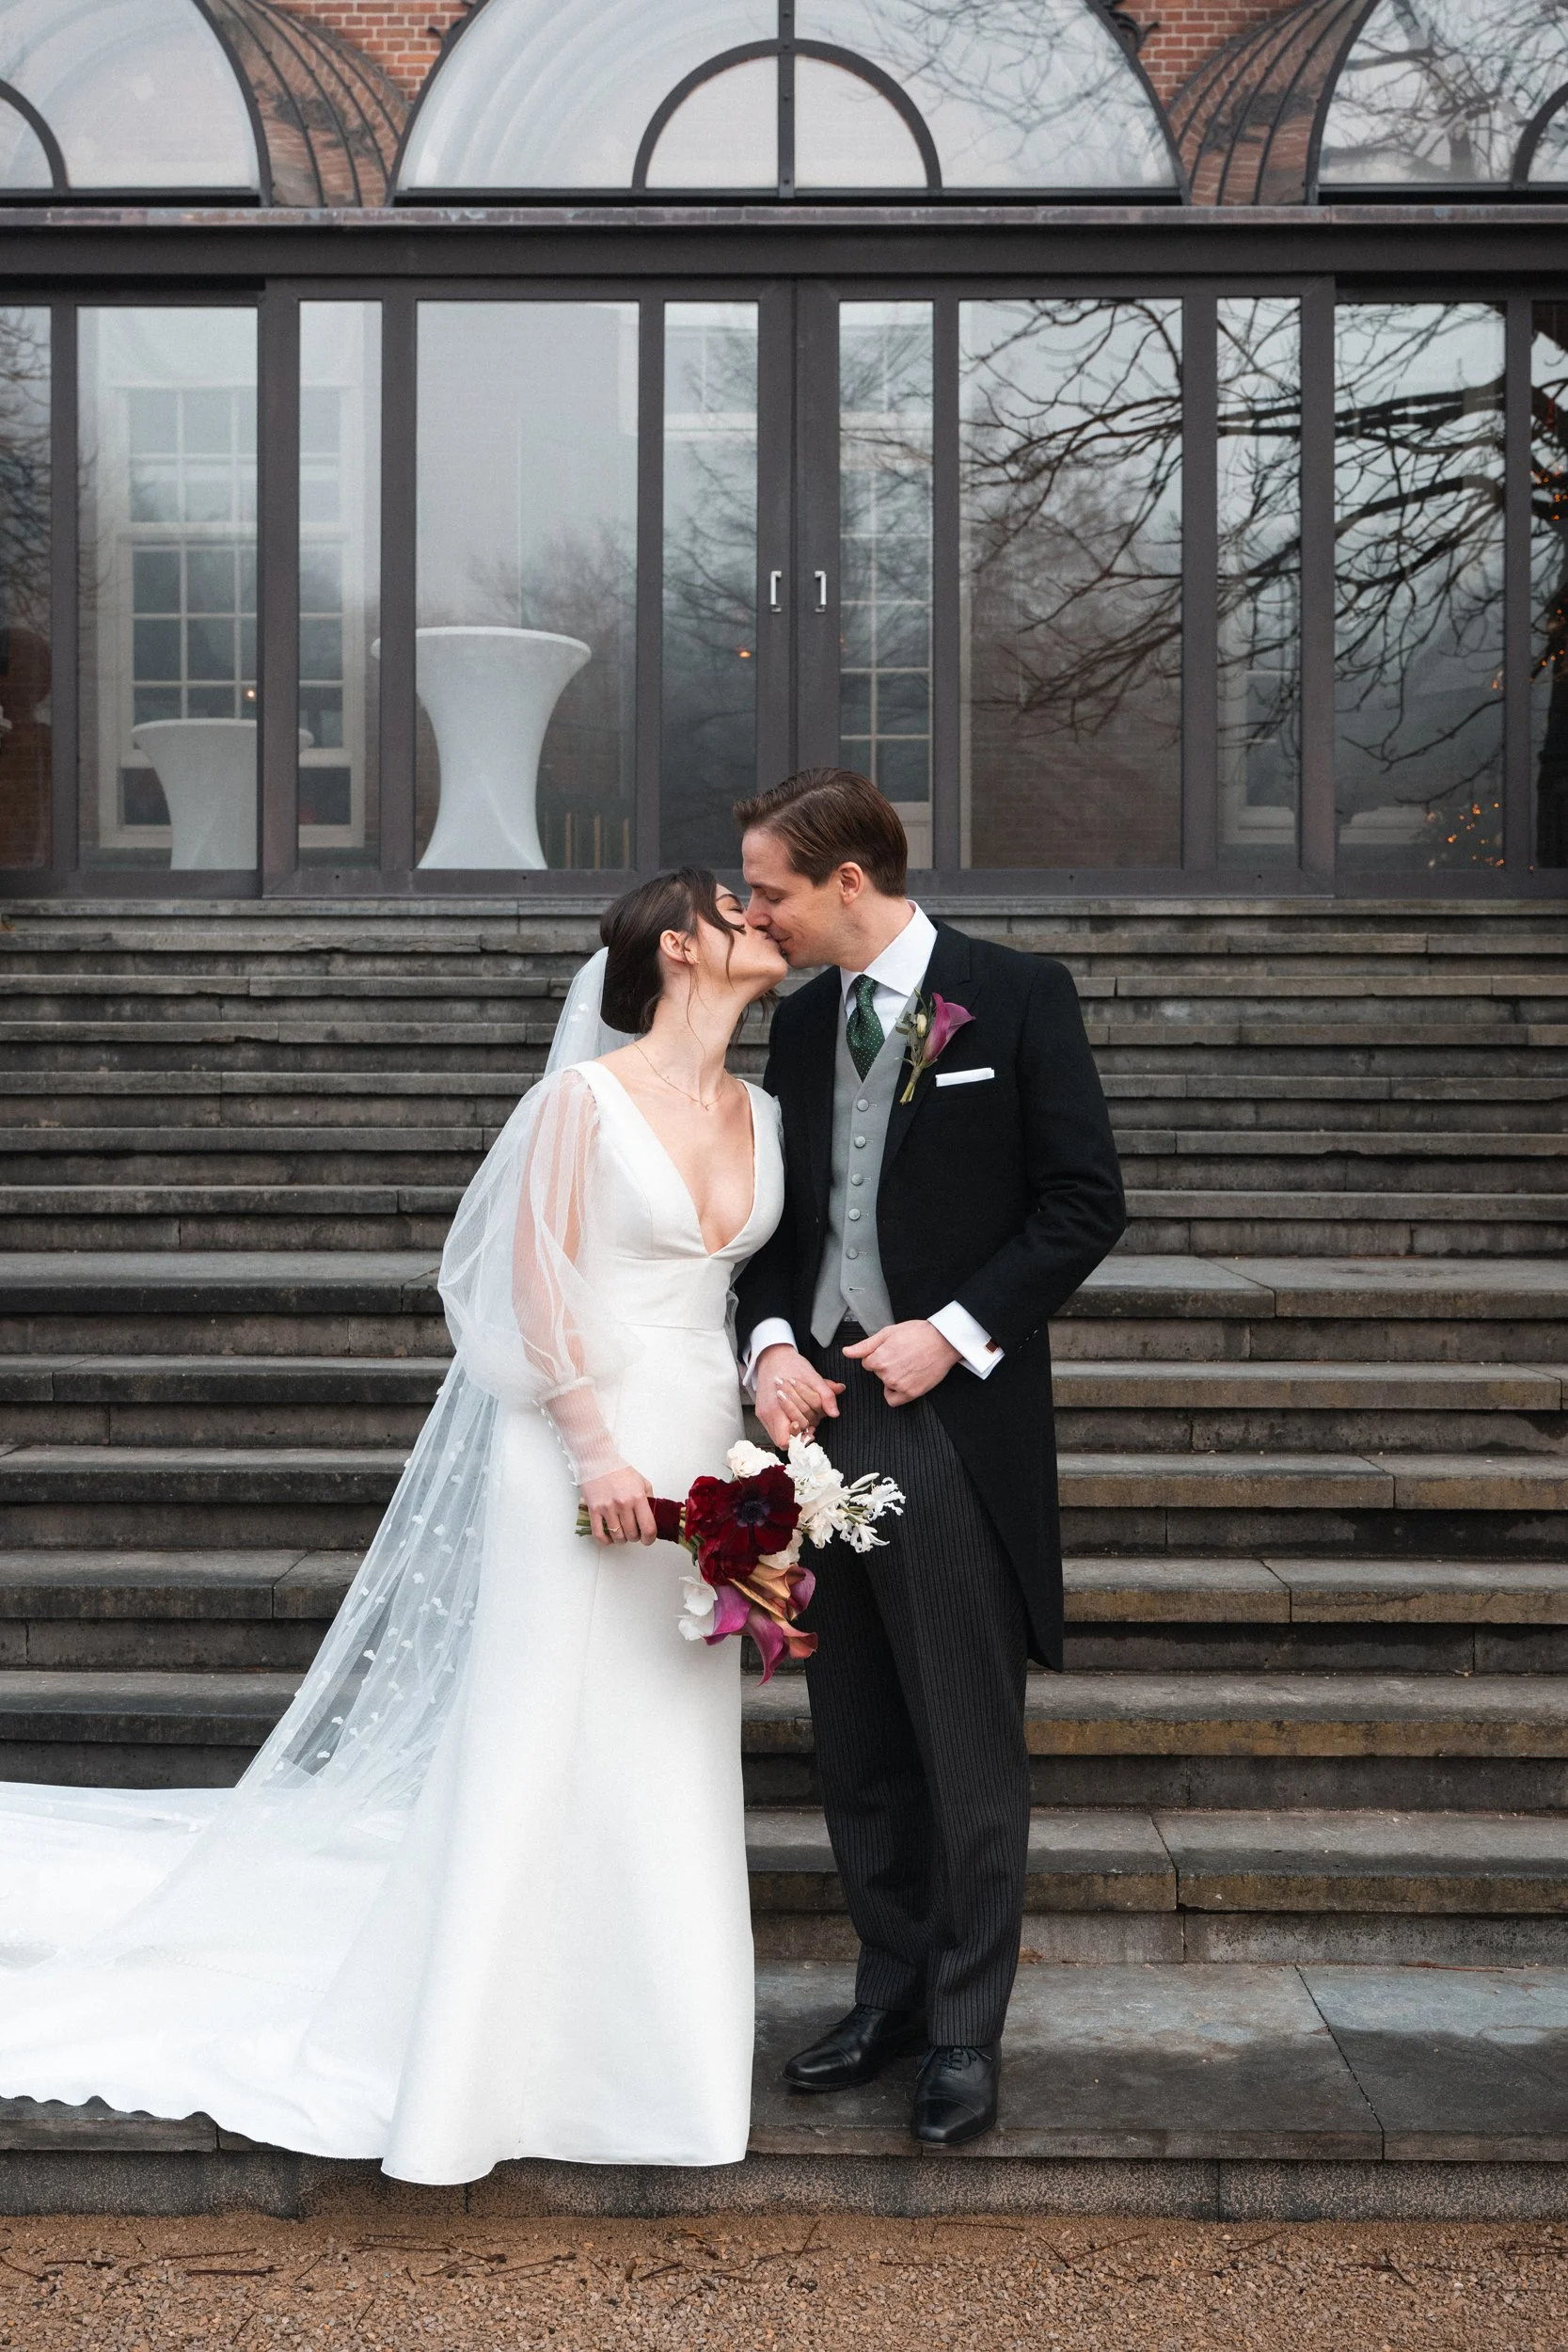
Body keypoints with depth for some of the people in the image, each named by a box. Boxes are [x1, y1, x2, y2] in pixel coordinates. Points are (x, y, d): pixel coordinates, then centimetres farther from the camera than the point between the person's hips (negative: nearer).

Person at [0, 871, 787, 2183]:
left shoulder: (760, 1113, 10)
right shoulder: (588, 1096, -10)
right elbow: (536, 1282, -12)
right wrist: (596, 1451, -16)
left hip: (701, 1454, 6)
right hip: (592, 1449, -6)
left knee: (673, 1754, 12)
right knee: (548, 1744, 0)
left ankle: (645, 2032, 25)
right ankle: (495, 2043, 13)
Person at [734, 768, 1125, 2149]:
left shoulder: (1016, 997, -5)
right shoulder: (800, 1024, 12)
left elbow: (1087, 1199, -6)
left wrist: (956, 1331, -14)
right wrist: (771, 1342, -3)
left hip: (955, 1420, -6)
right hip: (822, 1413, 6)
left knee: (970, 1751, 2)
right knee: (858, 1748, 13)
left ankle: (966, 2033, 16)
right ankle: (894, 1993, 28)